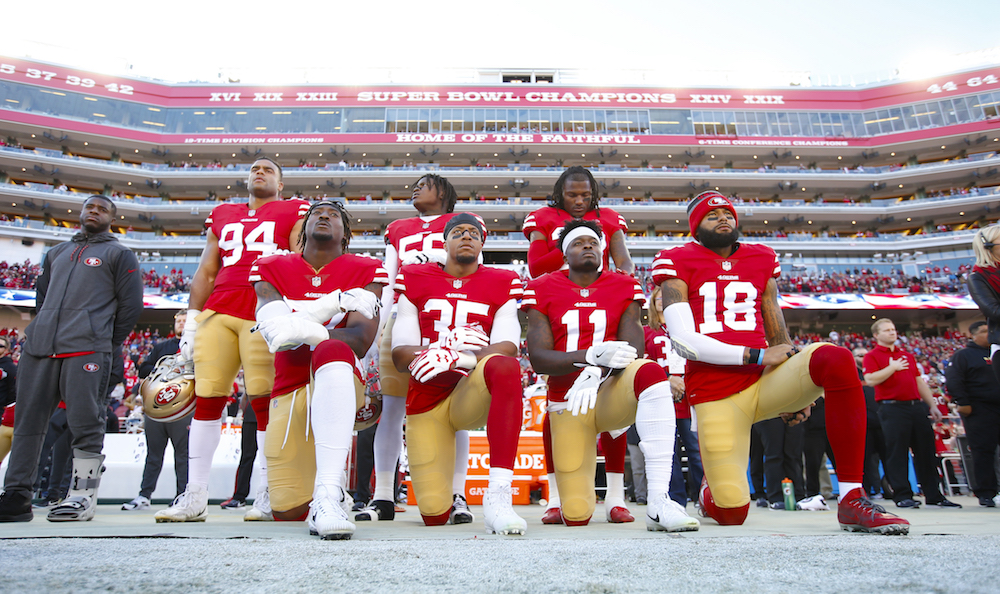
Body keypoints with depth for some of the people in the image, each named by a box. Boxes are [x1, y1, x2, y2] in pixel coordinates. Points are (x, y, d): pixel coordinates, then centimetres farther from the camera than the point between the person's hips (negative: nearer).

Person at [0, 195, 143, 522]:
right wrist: (41, 330, 18)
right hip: (39, 348, 6)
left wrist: (107, 346, 0)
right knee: (27, 421, 5)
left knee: (85, 422, -8)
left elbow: (131, 304, 3)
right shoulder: (57, 253, 26)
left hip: (86, 351, -6)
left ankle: (83, 495, -2)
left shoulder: (119, 255, 9)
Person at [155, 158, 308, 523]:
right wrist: (191, 322, 16)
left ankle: (268, 496, 1)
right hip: (218, 312, 5)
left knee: (265, 400, -7)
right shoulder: (222, 215, 26)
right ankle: (195, 497, 7)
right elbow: (205, 273, 24)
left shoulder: (293, 213, 13)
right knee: (207, 397, 1)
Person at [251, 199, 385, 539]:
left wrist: (303, 331, -22)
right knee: (288, 513, 1)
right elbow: (272, 326, -9)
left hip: (337, 384, -3)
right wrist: (336, 301, -15)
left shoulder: (365, 272, 4)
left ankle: (328, 494, -43)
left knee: (332, 349, -40)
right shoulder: (272, 270, 11)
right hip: (287, 393, 3)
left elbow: (360, 340, -11)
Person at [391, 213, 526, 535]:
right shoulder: (414, 280, 9)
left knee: (503, 366, -37)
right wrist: (444, 347, -21)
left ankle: (497, 496, -38)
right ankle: (446, 502, 38)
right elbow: (400, 354, -1)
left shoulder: (501, 283, 7)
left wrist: (458, 358, -28)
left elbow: (507, 348, -9)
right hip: (426, 398, 2)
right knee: (435, 516, -4)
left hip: (472, 395, -1)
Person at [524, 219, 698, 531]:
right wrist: (592, 356, -26)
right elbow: (538, 358, -9)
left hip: (610, 392, 0)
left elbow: (632, 348, -8)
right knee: (576, 516, -4)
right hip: (567, 404, 0)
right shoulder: (543, 291, 3)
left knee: (650, 372, -37)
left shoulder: (624, 288, 5)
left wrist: (597, 373, -29)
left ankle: (658, 504, -38)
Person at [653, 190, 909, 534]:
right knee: (731, 514, -10)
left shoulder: (761, 261, 16)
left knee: (835, 359, -28)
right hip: (715, 395, -3)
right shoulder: (678, 264, 2)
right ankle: (709, 492, 32)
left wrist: (799, 389, 15)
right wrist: (757, 356, -11)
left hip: (765, 381, 4)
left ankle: (852, 501, -23)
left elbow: (777, 335, 20)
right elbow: (683, 340, -10)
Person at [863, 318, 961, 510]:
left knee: (926, 451, 7)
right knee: (896, 453, -4)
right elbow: (870, 380, -14)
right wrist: (892, 367, -15)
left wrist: (932, 405, 17)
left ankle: (934, 495, 15)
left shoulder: (907, 356, 21)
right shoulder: (872, 356, 1)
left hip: (916, 406, 6)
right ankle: (902, 495, 2)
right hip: (892, 408, -6)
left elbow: (920, 382, 23)